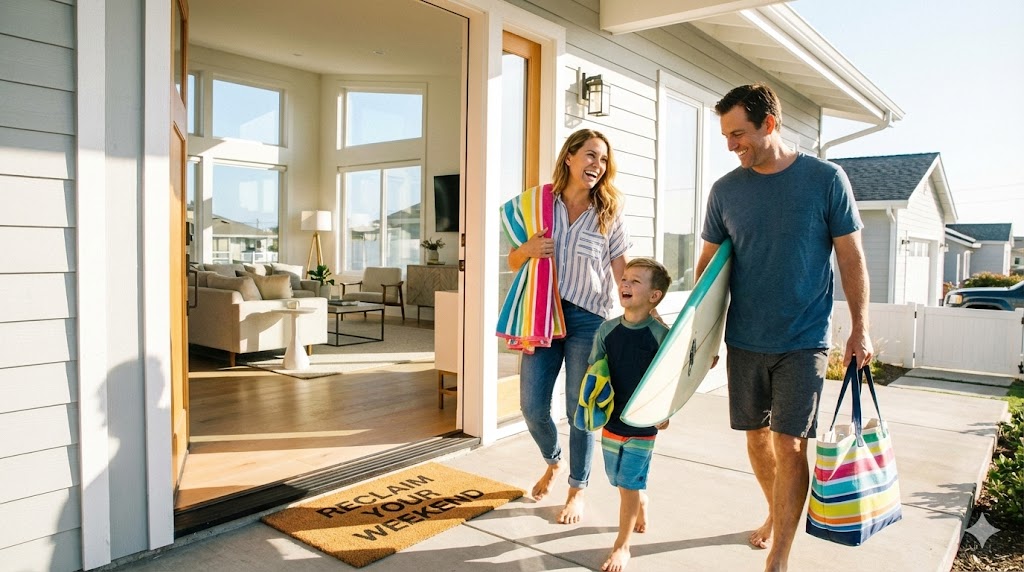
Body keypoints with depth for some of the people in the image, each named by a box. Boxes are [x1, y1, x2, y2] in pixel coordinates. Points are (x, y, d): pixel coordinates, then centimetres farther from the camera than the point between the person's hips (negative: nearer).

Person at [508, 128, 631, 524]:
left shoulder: (608, 212, 0)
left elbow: (622, 270, 2)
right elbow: (513, 261, 9)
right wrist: (527, 250, -13)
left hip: (588, 318, -2)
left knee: (580, 410, 6)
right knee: (532, 406, 5)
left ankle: (577, 490, 27)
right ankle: (553, 462, 38)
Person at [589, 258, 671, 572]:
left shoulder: (661, 334, -13)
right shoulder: (607, 329, -3)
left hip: (643, 425, -4)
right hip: (611, 420, 4)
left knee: (629, 484, 1)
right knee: (623, 481, 18)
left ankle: (622, 545, 18)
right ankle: (641, 514, 47)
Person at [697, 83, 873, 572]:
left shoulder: (826, 179, -5)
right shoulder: (726, 190, 1)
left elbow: (851, 257, 0)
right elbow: (709, 262, 7)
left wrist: (860, 329, -2)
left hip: (803, 342, -3)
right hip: (744, 341, 3)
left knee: (789, 445, -5)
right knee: (756, 436, 14)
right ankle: (776, 513, 39)